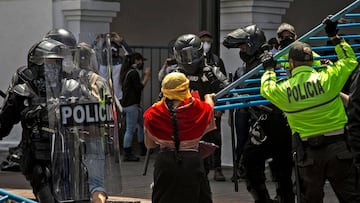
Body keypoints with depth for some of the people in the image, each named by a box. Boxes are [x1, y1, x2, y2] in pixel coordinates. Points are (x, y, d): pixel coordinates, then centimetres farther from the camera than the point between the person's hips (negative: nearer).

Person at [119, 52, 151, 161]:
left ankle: (143, 149, 29)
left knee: (142, 124, 19)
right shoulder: (134, 73, -14)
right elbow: (139, 88, -18)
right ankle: (127, 154, -4)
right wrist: (146, 76, -9)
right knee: (130, 129, -7)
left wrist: (145, 76, 13)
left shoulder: (129, 72, 16)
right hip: (131, 104, -11)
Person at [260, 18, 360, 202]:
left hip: (308, 152, 1)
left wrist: (269, 69, 34)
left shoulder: (284, 90, -4)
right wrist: (334, 37, 15)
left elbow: (267, 89, 19)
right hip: (338, 147, -1)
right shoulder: (327, 78, -8)